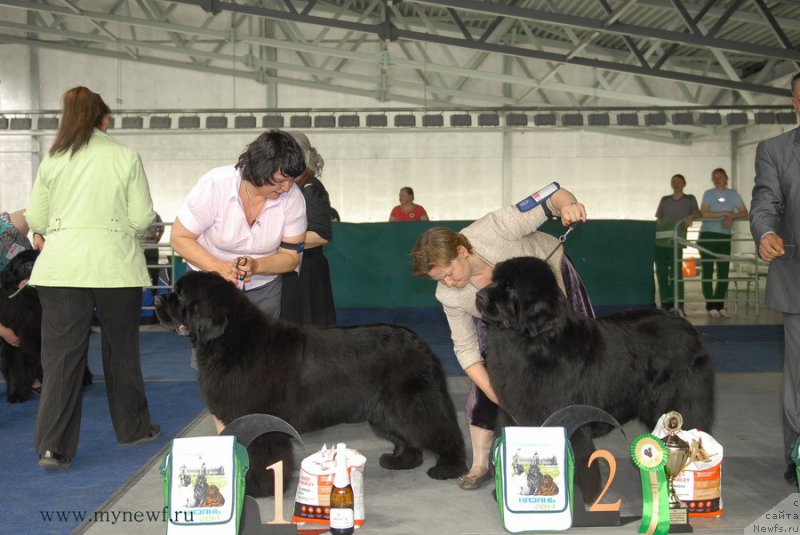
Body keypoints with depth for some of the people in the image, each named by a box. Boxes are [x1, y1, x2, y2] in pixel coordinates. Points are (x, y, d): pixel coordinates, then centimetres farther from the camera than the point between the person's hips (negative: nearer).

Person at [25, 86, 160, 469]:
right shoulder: (126, 157, -2)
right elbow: (142, 217, -4)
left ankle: (53, 447, -1)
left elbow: (35, 220, 4)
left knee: (61, 355, 4)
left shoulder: (52, 160, 3)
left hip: (61, 267, 1)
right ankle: (132, 427, 28)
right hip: (115, 266, -1)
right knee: (121, 350, 14)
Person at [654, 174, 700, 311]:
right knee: (661, 271, 0)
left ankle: (678, 303, -7)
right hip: (660, 238, 3)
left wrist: (691, 217, -14)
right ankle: (666, 302, 5)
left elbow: (698, 214, 9)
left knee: (675, 270, -10)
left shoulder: (690, 199, 16)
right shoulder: (664, 200, 22)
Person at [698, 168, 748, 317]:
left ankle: (719, 305, 11)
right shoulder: (708, 194, 2)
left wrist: (731, 217, -15)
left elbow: (744, 212, 3)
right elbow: (704, 214, -11)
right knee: (707, 272, -3)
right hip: (707, 236, -3)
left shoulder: (733, 194, 9)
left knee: (724, 272, 2)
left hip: (725, 237, 3)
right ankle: (710, 306, 2)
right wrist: (725, 213, -13)